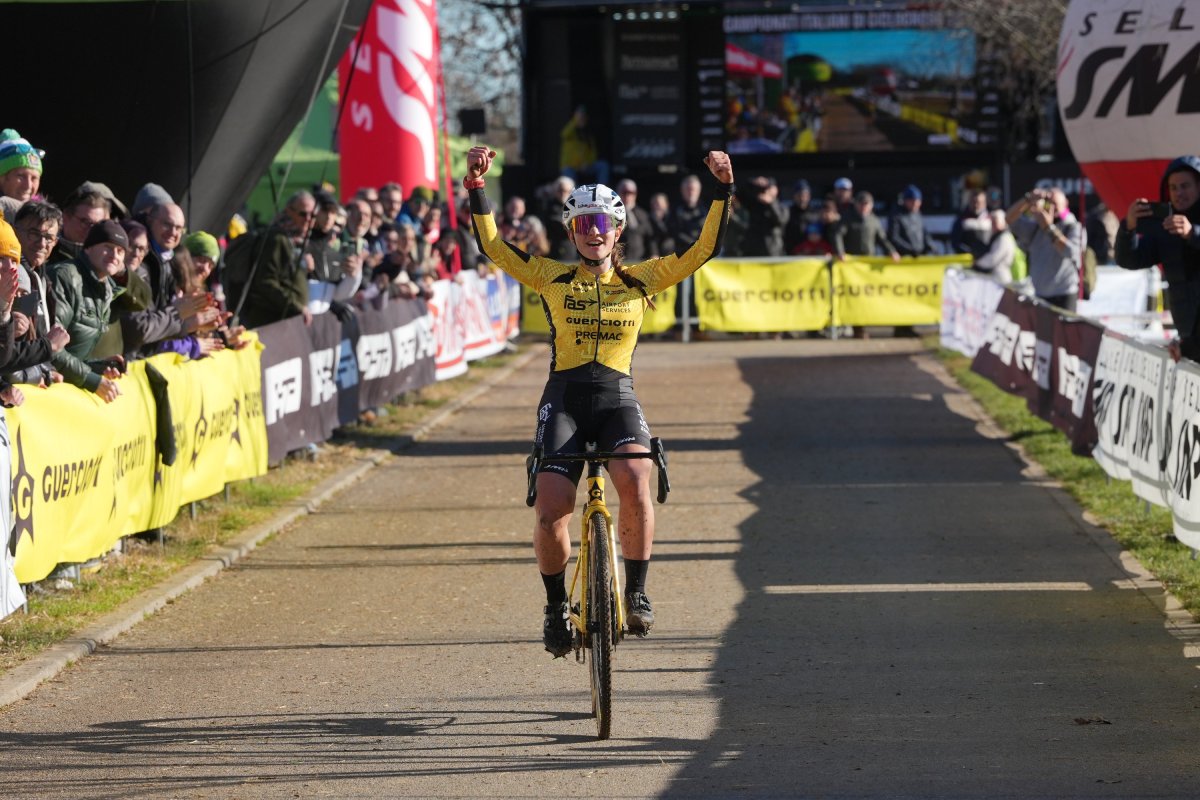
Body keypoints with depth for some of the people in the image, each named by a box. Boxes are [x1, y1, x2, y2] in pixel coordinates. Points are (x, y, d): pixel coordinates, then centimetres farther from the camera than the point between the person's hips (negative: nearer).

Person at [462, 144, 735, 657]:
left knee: (635, 481, -29)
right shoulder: (552, 279, 8)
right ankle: (556, 606, 12)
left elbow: (703, 250, 5)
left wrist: (723, 189, -5)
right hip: (563, 400, 0)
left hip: (618, 401, 0)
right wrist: (476, 186, -7)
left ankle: (636, 594, -15)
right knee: (551, 513, -13)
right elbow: (494, 247, 3)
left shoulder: (640, 280, 9)